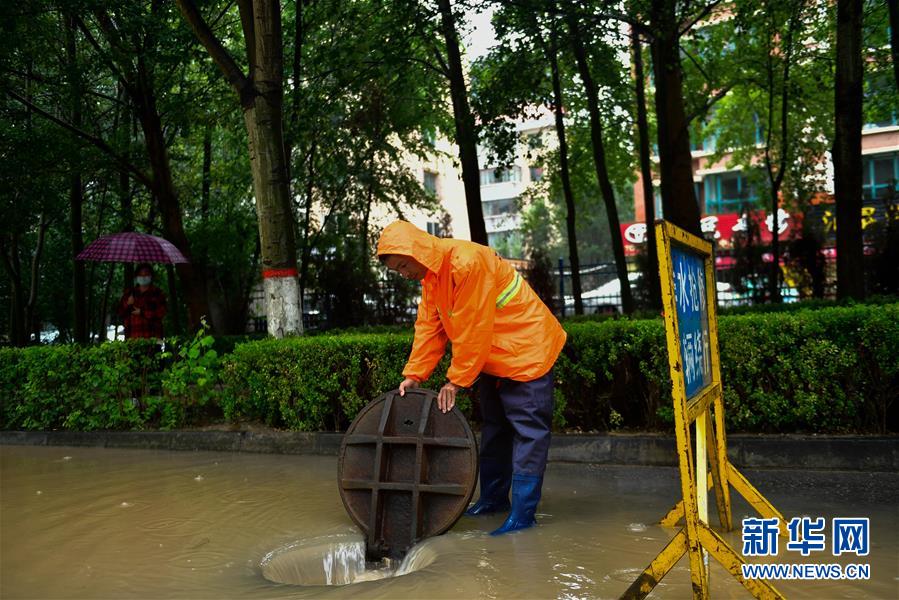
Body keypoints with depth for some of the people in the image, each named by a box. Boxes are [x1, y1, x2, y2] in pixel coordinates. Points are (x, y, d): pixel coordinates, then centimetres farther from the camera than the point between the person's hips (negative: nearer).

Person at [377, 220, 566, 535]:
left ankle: (522, 513, -4)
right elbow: (429, 327, 4)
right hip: (493, 359, 10)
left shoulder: (467, 261, -27)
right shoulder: (431, 276, 3)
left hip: (526, 350, -10)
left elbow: (473, 328, -27)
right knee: (494, 427, 17)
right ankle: (494, 497, 29)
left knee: (528, 430, -7)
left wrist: (456, 380, -21)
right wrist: (414, 375, -4)